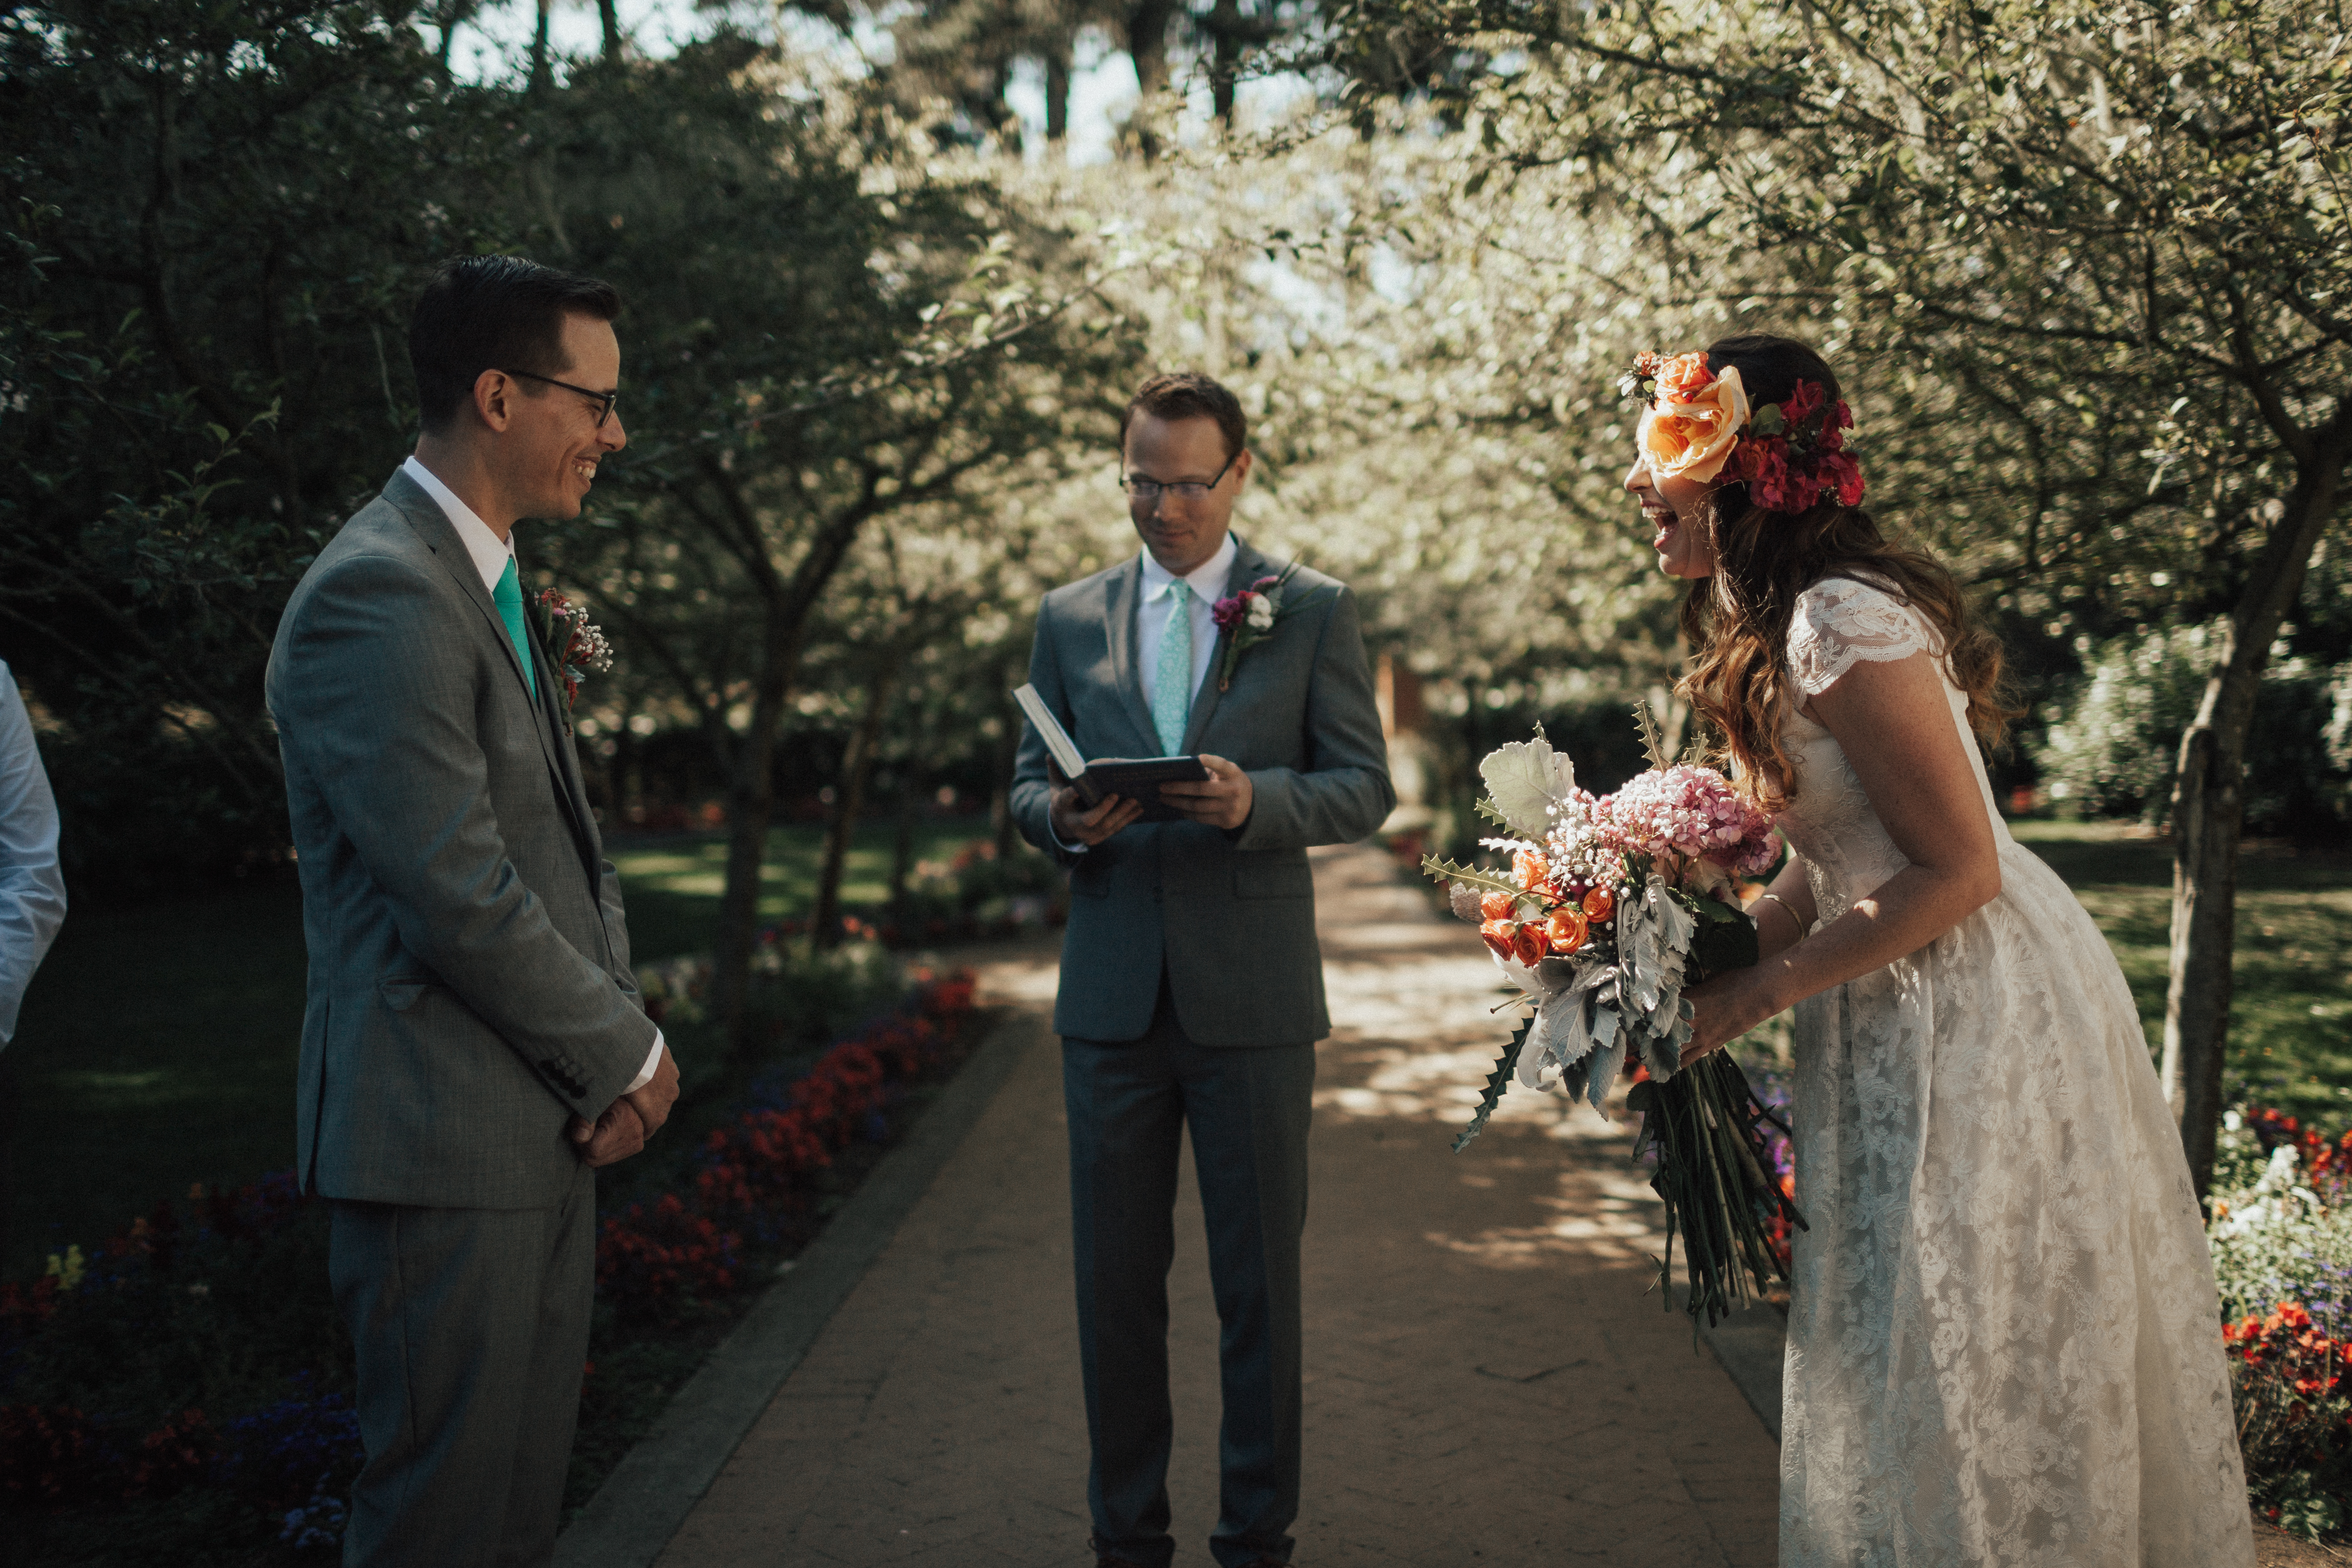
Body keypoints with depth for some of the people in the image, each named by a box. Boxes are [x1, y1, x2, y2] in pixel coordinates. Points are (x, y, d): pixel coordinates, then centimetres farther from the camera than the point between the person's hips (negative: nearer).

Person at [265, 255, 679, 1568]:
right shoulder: (379, 595, -17)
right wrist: (627, 1054, -9)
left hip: (548, 1129, 10)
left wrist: (618, 1043, 2)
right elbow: (461, 898, -22)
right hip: (444, 1149, -10)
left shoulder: (497, 583, 16)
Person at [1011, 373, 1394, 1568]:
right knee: (1116, 1276, 7)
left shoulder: (1314, 611, 3)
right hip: (1111, 996, 2)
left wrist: (1254, 799, -20)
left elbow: (1365, 787, -1)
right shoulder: (1068, 619, 11)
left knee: (1260, 1279, 6)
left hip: (1254, 997, -2)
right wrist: (1063, 818, -12)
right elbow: (1026, 787, 12)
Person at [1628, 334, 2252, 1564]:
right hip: (1920, 1019, 10)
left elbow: (1956, 870, -22)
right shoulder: (1783, 622, 10)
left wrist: (1754, 996, -18)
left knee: (1960, 1372, 1)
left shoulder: (1843, 621, -21)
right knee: (1910, 1369, 17)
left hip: (1978, 1015, -10)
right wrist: (1706, 968, 1)